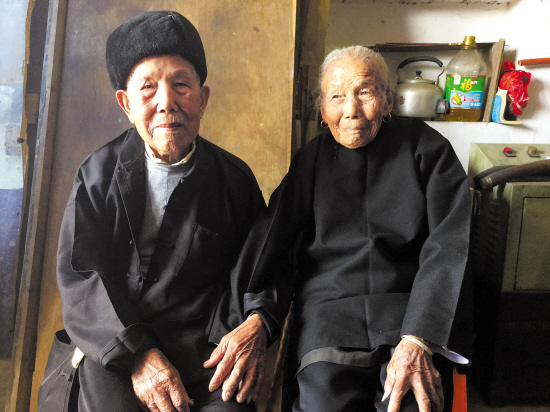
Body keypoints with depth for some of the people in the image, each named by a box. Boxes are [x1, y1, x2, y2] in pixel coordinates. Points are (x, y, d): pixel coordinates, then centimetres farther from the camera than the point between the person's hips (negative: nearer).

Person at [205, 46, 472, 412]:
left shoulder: (425, 145, 9)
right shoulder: (311, 160, 14)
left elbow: (450, 244, -4)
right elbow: (272, 241, 4)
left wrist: (418, 339, -18)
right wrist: (258, 317, -16)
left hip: (413, 309, 0)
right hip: (329, 307, 1)